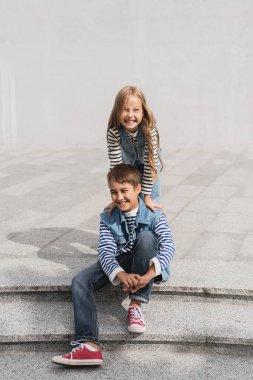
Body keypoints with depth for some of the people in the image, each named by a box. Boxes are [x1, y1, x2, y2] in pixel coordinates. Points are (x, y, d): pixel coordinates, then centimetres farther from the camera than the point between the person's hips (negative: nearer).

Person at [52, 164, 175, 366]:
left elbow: (168, 245, -22)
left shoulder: (153, 213, -12)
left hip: (145, 263, -3)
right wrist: (121, 275, -37)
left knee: (146, 237, -34)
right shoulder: (108, 218, -5)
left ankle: (136, 305, -27)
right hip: (119, 263, 3)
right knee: (80, 280, -21)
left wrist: (150, 274, -39)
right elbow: (105, 251, -16)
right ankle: (89, 344, -40)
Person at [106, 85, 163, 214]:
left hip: (148, 161, -1)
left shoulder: (149, 129, -36)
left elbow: (150, 163, -32)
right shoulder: (113, 132, -33)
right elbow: (116, 165, -30)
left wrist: (147, 196, -29)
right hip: (128, 161, 1)